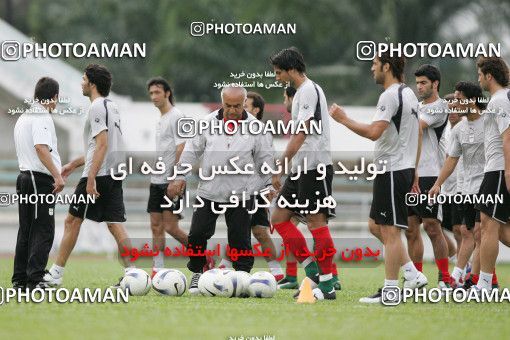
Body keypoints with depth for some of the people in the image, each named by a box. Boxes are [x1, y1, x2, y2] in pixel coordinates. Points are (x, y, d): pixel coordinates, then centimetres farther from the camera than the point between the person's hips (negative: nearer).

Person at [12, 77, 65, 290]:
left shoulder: (22, 118, 18)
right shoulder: (42, 117, -11)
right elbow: (41, 148, -24)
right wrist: (57, 175, -28)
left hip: (24, 175, 9)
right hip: (41, 179, -9)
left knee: (26, 230, 12)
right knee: (43, 231, -7)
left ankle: (20, 280, 12)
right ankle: (35, 280, -12)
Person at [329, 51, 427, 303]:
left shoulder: (391, 95, -15)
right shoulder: (408, 94, 16)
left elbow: (373, 132, -25)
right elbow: (417, 136, 21)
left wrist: (343, 119, -15)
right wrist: (413, 173, 25)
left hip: (392, 170, -10)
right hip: (406, 169, 10)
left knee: (389, 230, -7)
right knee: (376, 226, 15)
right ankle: (412, 275, 12)